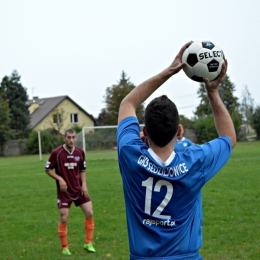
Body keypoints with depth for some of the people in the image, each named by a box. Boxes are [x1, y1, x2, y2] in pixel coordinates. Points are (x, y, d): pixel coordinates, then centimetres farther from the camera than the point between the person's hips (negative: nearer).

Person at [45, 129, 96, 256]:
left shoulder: (80, 152, 0)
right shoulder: (56, 153, -12)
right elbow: (48, 169, -4)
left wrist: (84, 184, 0)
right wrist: (60, 179, -18)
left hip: (79, 189, 4)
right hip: (64, 191, -4)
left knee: (89, 213, -2)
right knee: (64, 218, -3)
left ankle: (88, 243, 12)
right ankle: (64, 247, 13)